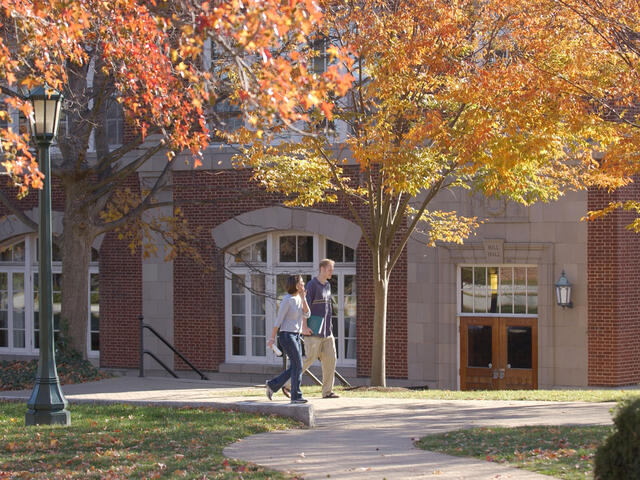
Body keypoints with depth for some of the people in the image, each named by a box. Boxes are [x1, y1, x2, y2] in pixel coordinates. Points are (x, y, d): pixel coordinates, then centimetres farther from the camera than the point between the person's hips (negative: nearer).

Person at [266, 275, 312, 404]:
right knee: (298, 365, -10)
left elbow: (306, 314, 0)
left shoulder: (300, 298, 11)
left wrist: (303, 297, -7)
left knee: (294, 368, 9)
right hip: (286, 335, -9)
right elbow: (279, 319, -13)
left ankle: (272, 385, 20)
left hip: (296, 336, 9)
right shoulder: (287, 300, -14)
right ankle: (296, 396, -3)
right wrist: (272, 338, -12)